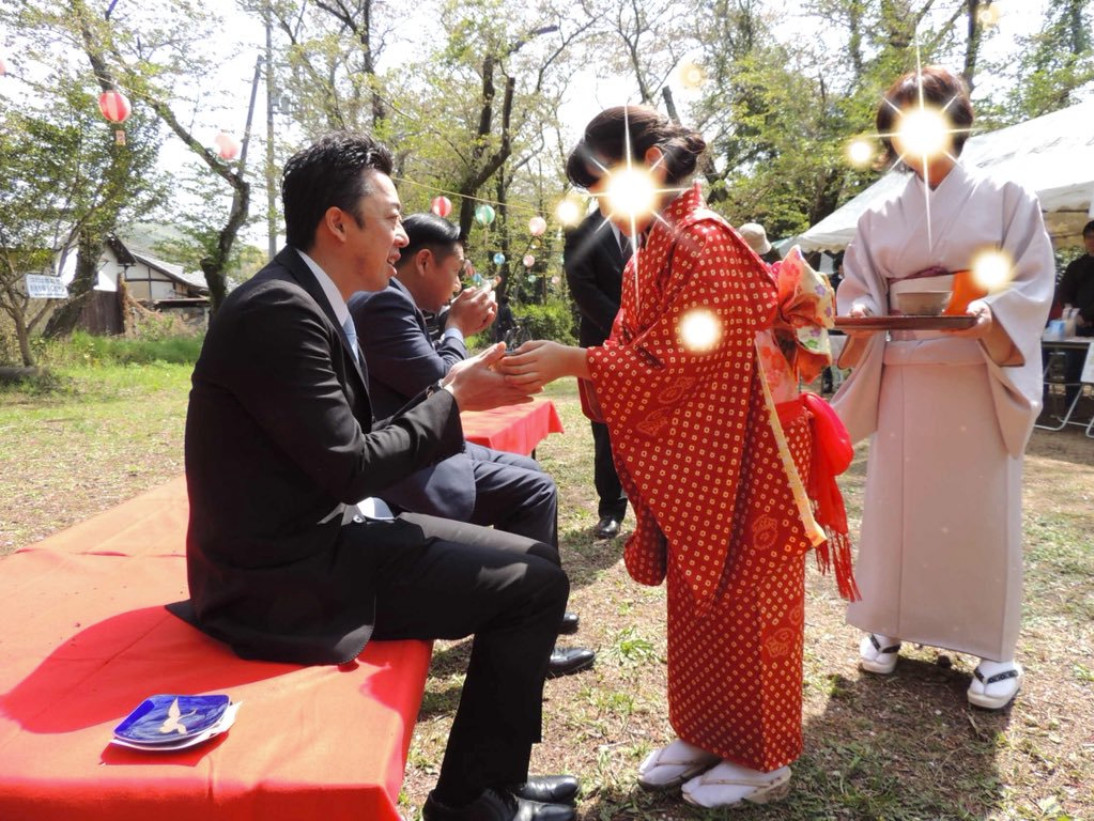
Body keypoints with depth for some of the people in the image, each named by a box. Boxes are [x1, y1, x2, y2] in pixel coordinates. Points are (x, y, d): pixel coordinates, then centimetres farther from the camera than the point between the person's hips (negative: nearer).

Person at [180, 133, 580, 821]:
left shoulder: (310, 299, 9)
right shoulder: (279, 309, -21)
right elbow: (350, 467, -21)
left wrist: (452, 392, 3)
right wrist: (451, 398, -9)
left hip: (315, 535, 10)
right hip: (290, 579, -10)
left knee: (527, 561, 12)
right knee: (536, 579, -8)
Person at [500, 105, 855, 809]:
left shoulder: (705, 243, -19)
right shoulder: (652, 250, 9)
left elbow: (673, 362, -23)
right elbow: (638, 352, 7)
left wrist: (573, 362, -23)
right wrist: (560, 362, -7)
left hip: (739, 459, -9)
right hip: (690, 461, 9)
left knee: (741, 603, 5)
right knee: (696, 598, 17)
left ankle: (761, 759, 24)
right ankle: (702, 735, 34)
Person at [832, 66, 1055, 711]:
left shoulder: (1006, 197, 2)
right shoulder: (881, 218, 10)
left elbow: (1035, 284, -4)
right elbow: (859, 289, 8)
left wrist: (990, 315, -23)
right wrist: (861, 316, -14)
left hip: (982, 377, -2)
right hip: (904, 380, 3)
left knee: (982, 508, 1)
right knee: (899, 503, 7)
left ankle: (995, 647, 16)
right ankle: (889, 624, 22)